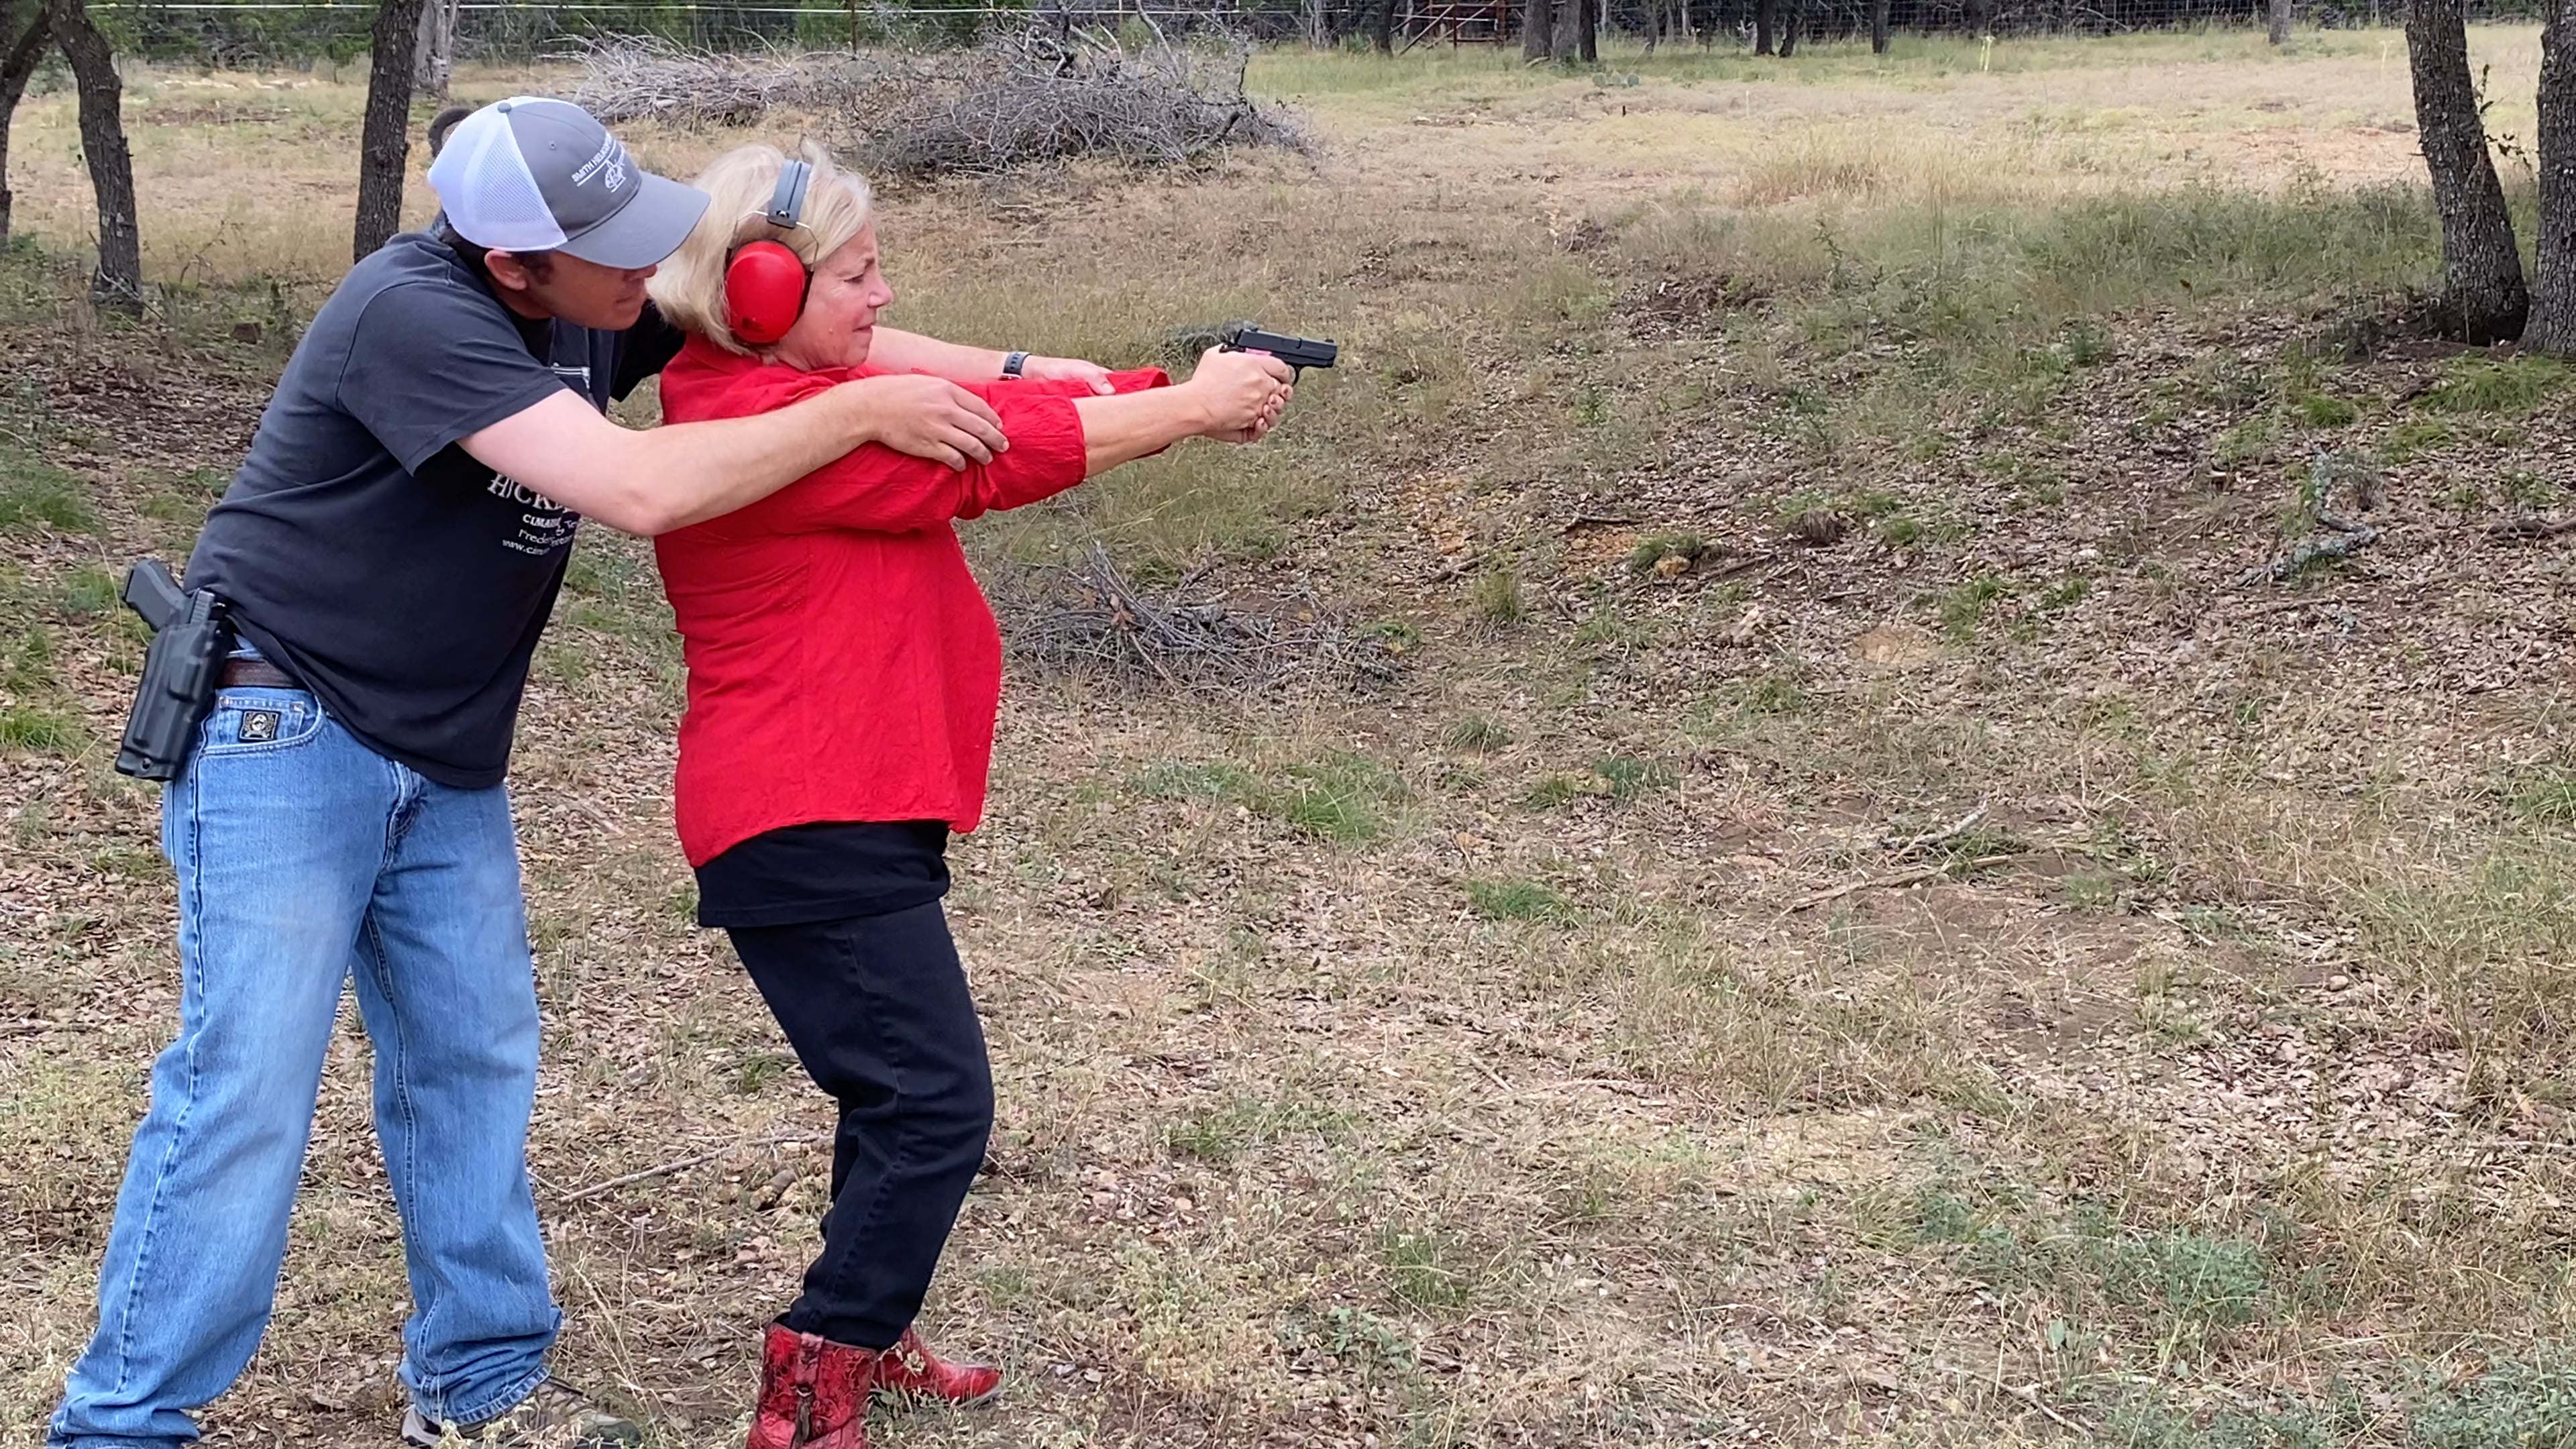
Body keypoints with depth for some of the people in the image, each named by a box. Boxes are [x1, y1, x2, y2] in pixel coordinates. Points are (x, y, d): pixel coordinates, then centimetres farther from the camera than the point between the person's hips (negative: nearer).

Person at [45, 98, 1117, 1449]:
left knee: (474, 1063, 10)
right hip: (284, 735, -8)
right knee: (246, 1083, -9)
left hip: (445, 761, 8)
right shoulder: (411, 314, -26)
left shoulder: (591, 308, -3)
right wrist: (865, 413, -27)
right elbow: (640, 489, -34)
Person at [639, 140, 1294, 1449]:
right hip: (812, 833, -11)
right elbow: (996, 454, -16)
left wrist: (1173, 391, -2)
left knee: (901, 1091, 20)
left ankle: (864, 1340, 34)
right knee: (937, 1108, -9)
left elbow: (987, 403, 8)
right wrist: (1191, 406, -7)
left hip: (842, 818, 11)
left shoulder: (800, 386, 12)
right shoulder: (763, 421, -19)